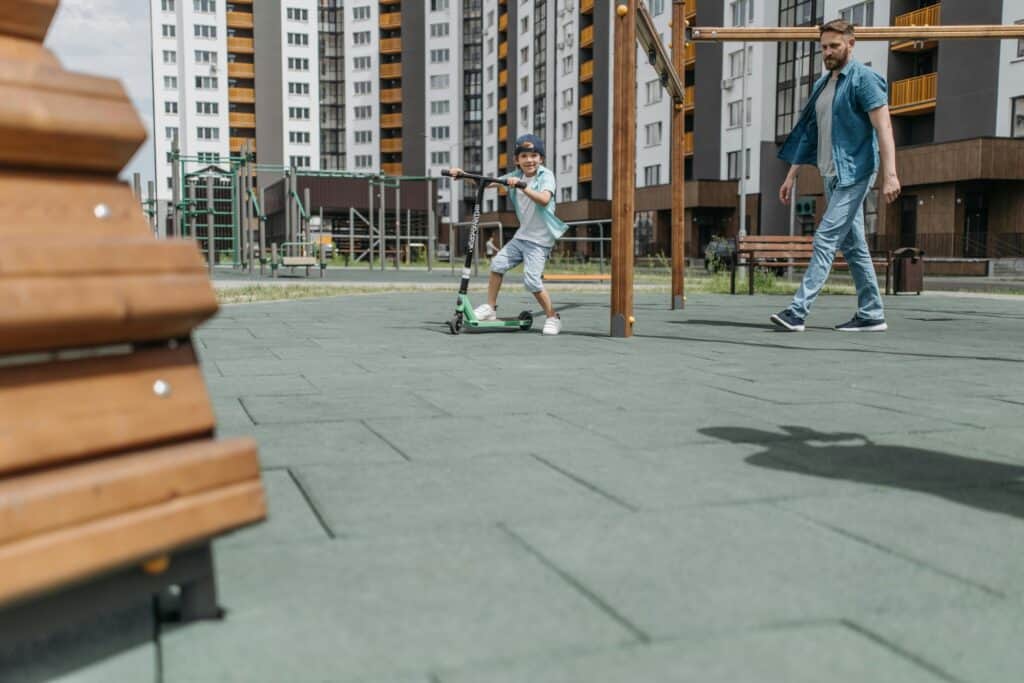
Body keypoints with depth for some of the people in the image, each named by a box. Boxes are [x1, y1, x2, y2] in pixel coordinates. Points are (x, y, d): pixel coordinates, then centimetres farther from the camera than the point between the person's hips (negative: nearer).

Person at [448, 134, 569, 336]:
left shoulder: (546, 175, -10)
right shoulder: (515, 176, 6)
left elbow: (544, 199, -29)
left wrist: (522, 186, -39)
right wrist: (463, 174, -12)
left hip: (539, 240, -6)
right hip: (521, 235, 6)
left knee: (531, 280, -15)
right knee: (498, 263, -2)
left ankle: (553, 318, 1)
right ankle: (490, 307, 13)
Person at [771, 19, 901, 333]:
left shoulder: (864, 79, -7)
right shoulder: (822, 85, 16)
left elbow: (883, 127, -15)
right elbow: (809, 134, 20)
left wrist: (890, 174, -24)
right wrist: (791, 176, 17)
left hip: (854, 174, -8)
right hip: (832, 176, 8)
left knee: (825, 240, -14)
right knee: (852, 245, 10)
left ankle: (797, 311, -18)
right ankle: (871, 314, 16)